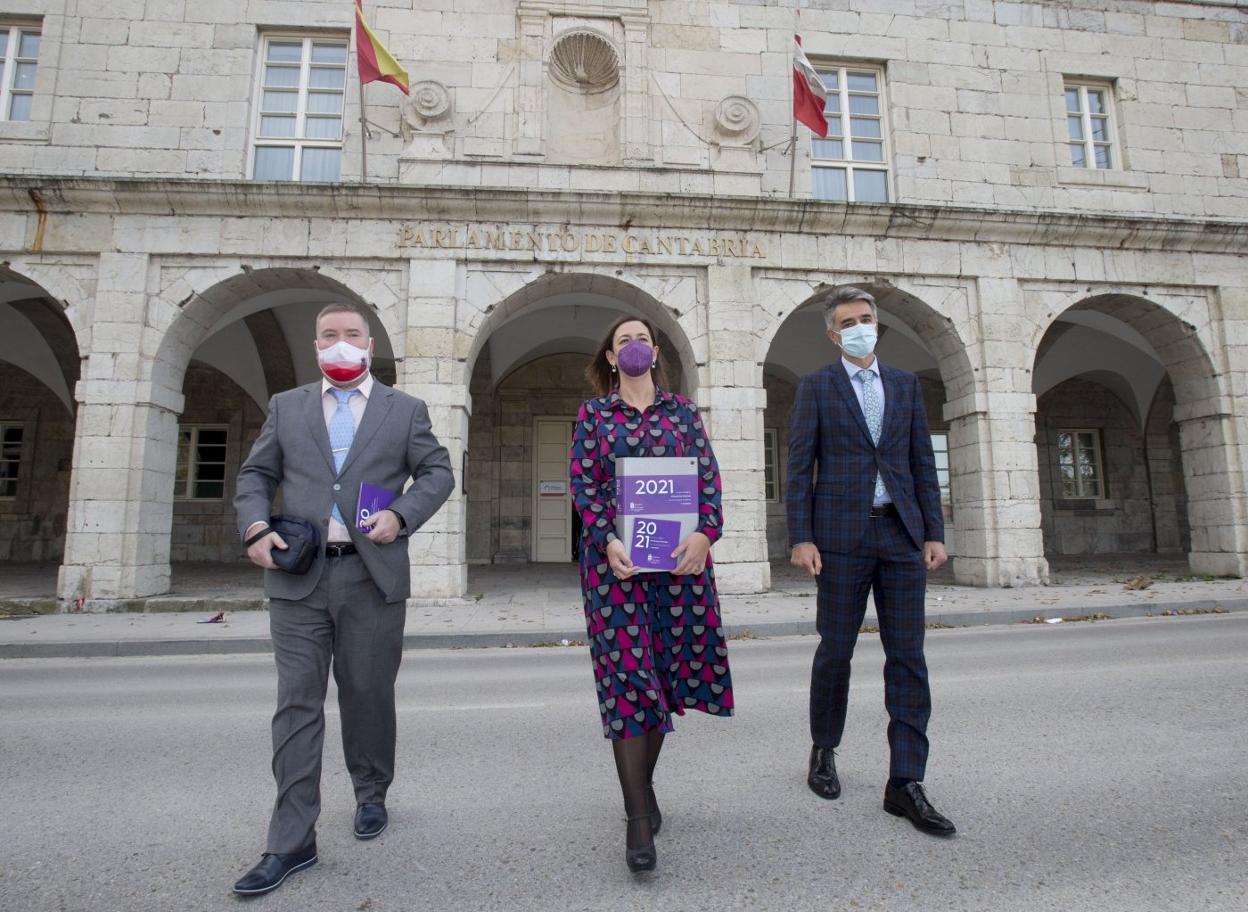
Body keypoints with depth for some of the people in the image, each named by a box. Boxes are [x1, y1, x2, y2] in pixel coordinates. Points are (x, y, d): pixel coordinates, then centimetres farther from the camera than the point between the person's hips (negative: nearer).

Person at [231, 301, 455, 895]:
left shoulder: (405, 410, 8)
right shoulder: (286, 406, 12)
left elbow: (437, 472, 5)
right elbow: (255, 475, 13)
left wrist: (400, 515, -11)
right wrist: (255, 526, -5)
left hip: (373, 575, -1)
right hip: (298, 577, 1)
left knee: (368, 695, 11)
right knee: (297, 704, 2)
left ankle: (370, 795, 34)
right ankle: (292, 842, 12)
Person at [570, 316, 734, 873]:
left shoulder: (683, 410, 10)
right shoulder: (593, 413, 7)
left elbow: (709, 478, 4)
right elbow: (582, 484, -1)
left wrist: (705, 534, -13)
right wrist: (608, 540, -15)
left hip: (680, 555, 2)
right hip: (614, 555, -2)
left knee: (665, 671, 9)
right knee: (627, 674, -4)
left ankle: (642, 782, 32)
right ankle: (639, 818, 4)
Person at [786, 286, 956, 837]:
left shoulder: (906, 385, 14)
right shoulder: (816, 387, 4)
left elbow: (923, 462, 12)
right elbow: (799, 466, -2)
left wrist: (934, 532, 4)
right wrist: (800, 537, -10)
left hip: (901, 533, 4)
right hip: (842, 534, -3)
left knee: (907, 656, 1)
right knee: (835, 650, 5)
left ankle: (905, 783, 9)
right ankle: (824, 751, 27)